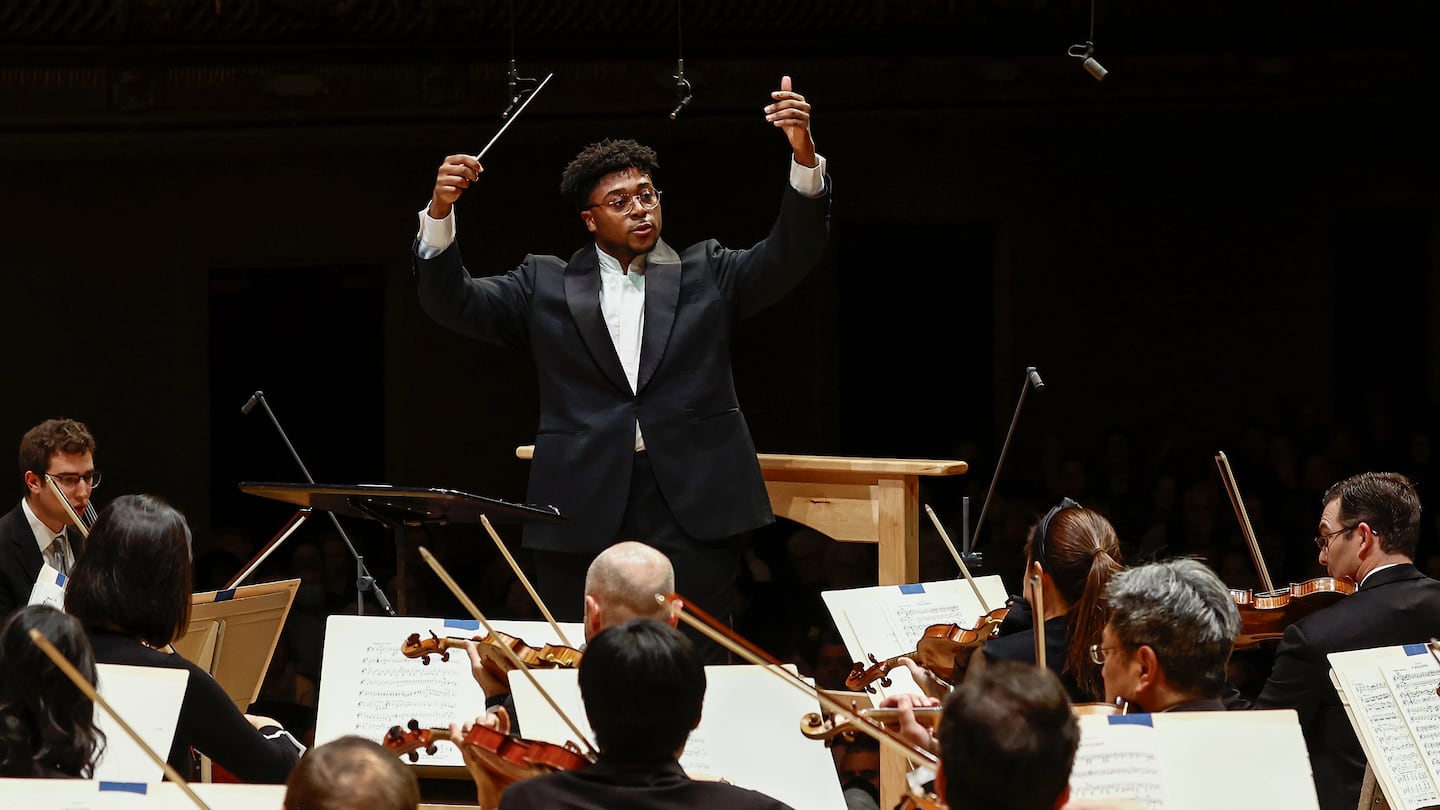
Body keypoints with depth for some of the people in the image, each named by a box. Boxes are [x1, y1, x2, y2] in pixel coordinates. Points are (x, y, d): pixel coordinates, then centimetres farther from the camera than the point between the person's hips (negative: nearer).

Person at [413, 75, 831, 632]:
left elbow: (789, 255, 2)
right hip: (583, 513, 0)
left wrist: (804, 158, -15)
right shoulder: (546, 285, 14)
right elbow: (453, 303, 6)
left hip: (691, 509, 0)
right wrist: (440, 212, -12)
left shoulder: (705, 275, 14)